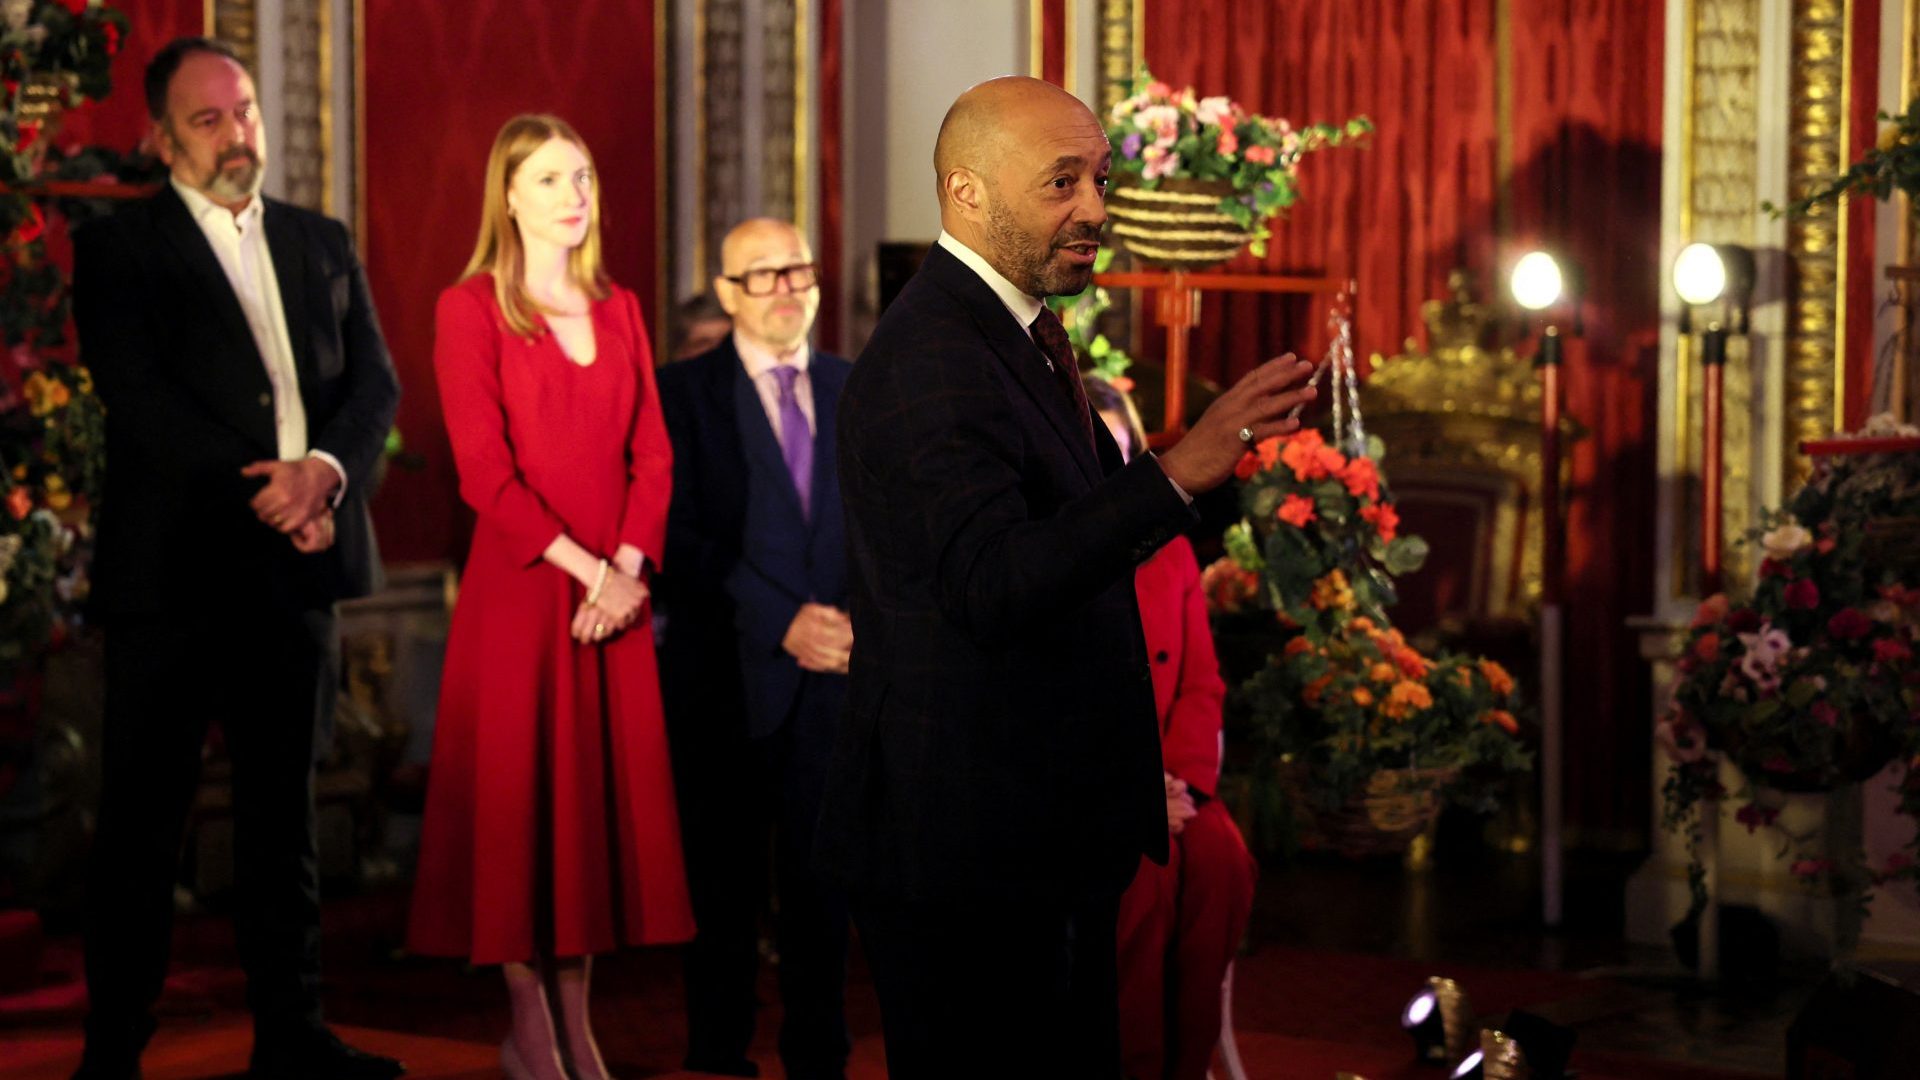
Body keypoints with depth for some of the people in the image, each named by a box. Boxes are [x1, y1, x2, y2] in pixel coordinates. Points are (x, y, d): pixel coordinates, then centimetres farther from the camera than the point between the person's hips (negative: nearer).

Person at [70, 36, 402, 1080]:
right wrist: (266, 494, -17)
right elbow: (140, 399, -11)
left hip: (295, 565, 5)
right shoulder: (117, 248, 1)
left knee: (283, 808, 10)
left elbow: (374, 380, 7)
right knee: (142, 817, 0)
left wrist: (324, 470, -14)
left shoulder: (322, 245, 16)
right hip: (172, 565, -4)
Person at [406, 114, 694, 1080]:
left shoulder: (619, 311, 13)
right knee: (517, 800, 0)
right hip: (516, 590, -5)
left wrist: (629, 569, -7)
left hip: (615, 595, 5)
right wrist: (586, 568, -14)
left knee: (602, 794, 6)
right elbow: (484, 471, -11)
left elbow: (653, 454, 8)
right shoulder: (470, 310, -3)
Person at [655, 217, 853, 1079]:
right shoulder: (684, 393, 0)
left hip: (838, 669, 3)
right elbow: (682, 539, -8)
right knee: (726, 879, 5)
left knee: (822, 874, 6)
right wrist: (783, 621, -14)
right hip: (727, 676, -3)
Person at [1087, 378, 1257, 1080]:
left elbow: (1201, 685, 10)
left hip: (1163, 778, 4)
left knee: (1223, 860, -26)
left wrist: (1182, 778, -10)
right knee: (1141, 866, -32)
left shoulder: (1169, 553, 16)